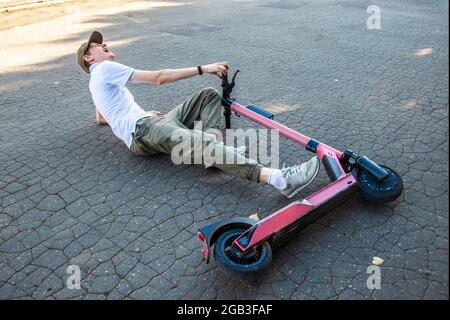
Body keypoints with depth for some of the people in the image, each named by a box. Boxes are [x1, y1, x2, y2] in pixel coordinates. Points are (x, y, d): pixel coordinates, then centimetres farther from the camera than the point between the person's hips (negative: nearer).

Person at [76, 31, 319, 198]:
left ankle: (213, 148, -24)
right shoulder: (105, 68, 0)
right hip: (143, 131, -10)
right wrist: (203, 69, -7)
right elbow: (158, 78, -8)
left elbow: (100, 118, 45)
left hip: (152, 123, 10)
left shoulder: (97, 80, 32)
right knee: (200, 143, -38)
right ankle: (279, 179, -56)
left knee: (210, 94, 4)